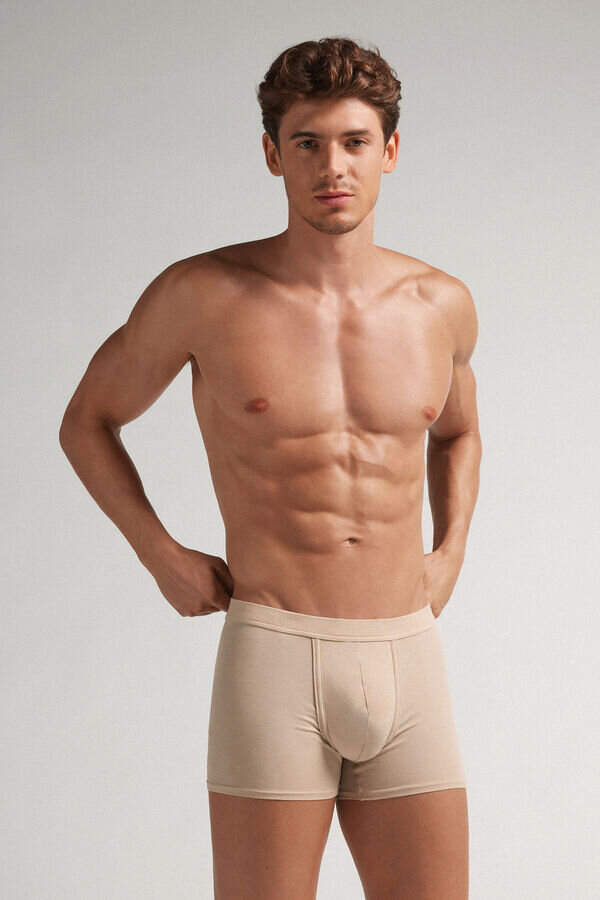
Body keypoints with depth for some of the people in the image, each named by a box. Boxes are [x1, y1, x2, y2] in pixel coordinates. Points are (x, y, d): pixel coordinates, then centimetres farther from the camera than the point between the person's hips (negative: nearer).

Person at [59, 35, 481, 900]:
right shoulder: (203, 294, -3)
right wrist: (163, 558, 2)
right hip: (274, 662, -3)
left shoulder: (441, 304, 7)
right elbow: (87, 421, 12)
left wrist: (450, 554, 13)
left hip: (409, 665, 4)